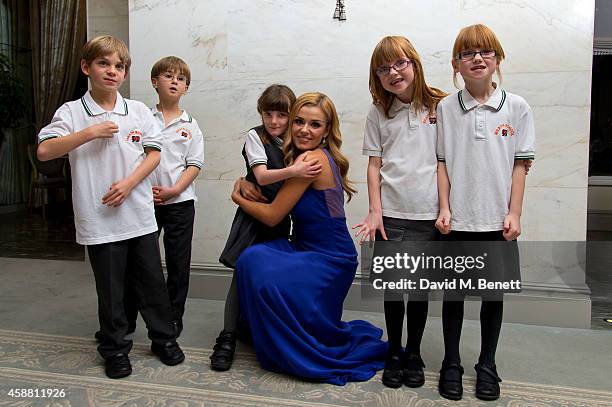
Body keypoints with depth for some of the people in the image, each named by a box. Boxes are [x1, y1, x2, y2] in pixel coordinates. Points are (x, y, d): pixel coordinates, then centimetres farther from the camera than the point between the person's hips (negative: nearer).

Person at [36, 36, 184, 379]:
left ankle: (164, 338, 28)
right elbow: (44, 151, -10)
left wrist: (129, 183, -11)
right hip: (99, 219, -1)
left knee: (152, 280, 11)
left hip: (140, 213, 2)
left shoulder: (139, 111, 5)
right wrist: (90, 132, -16)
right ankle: (115, 347, 28)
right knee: (110, 287, 10)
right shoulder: (72, 112, -1)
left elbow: (154, 153, 3)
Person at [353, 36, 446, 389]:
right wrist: (375, 212, -3)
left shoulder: (439, 106, 2)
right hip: (390, 215, 1)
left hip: (427, 214, -1)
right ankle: (394, 354, 27)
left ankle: (414, 354, 28)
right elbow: (375, 164, 4)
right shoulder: (379, 113, 6)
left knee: (420, 288, 10)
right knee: (392, 287, 9)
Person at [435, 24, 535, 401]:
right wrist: (444, 209, -4)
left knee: (494, 293, 11)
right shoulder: (446, 108, 2)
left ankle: (487, 365, 29)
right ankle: (451, 364, 26)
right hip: (458, 220, 0)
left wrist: (514, 214, -4)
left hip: (497, 220, 0)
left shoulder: (517, 107, 1)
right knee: (453, 293, 10)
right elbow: (442, 162, 3)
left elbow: (520, 164, 1)